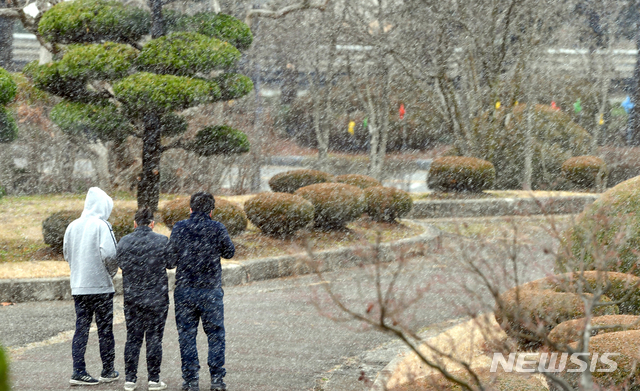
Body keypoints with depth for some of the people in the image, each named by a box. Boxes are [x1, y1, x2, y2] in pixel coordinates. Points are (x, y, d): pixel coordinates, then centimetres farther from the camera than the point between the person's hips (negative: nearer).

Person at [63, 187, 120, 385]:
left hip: (78, 286, 5)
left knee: (81, 328, 6)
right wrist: (112, 271, -3)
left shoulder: (72, 226, 8)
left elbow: (66, 253, 15)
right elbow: (108, 253, -21)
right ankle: (108, 371, 12)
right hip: (100, 286, -5)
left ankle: (78, 372, 0)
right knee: (105, 330, 5)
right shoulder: (101, 226, -12)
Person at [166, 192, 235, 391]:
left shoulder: (180, 227, -4)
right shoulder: (217, 229, -5)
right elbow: (229, 252, 8)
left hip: (184, 290, 1)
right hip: (211, 291, -1)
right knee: (215, 334, 8)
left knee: (187, 334, 7)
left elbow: (170, 259, -4)